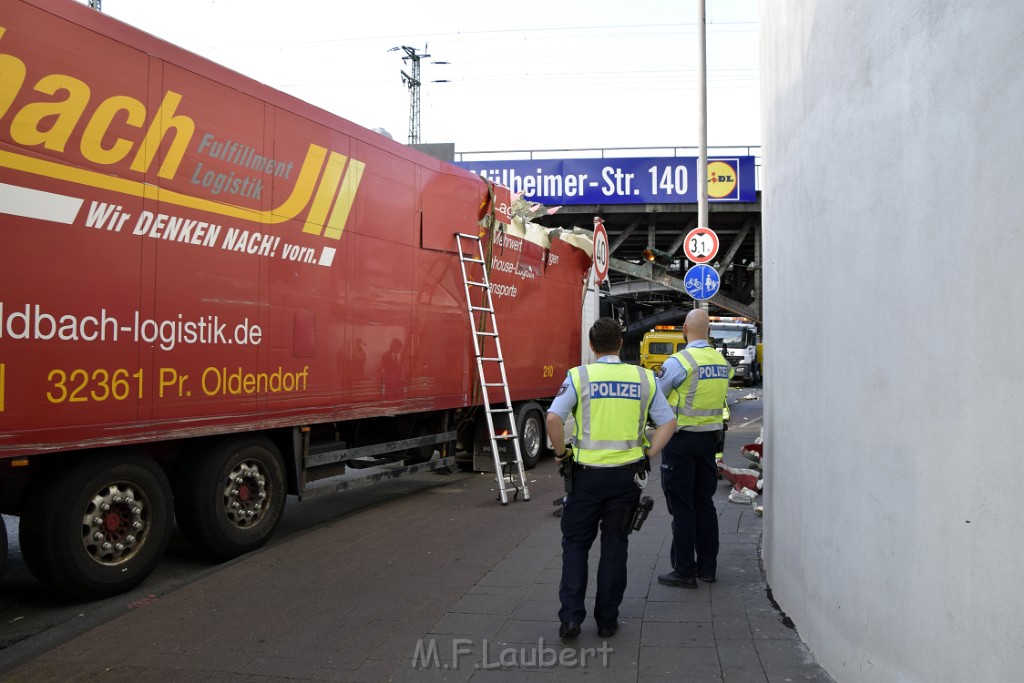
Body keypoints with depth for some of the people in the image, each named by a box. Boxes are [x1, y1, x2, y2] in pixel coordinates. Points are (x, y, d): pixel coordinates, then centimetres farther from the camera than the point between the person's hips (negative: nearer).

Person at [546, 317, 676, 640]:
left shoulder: (579, 376, -6)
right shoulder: (644, 378, 3)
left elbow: (553, 418, -17)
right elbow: (668, 423, 3)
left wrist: (562, 453, -3)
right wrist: (648, 453, 7)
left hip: (587, 473, -2)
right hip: (628, 474, 2)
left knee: (575, 543, 12)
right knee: (615, 545, 13)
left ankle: (571, 617, 4)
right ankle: (607, 620, 19)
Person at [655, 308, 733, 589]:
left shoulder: (678, 361, -17)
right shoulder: (723, 363, 5)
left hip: (681, 439, -6)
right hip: (709, 438, 6)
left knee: (681, 506, 1)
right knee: (705, 503, 15)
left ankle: (684, 571, 5)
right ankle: (707, 567, 22)